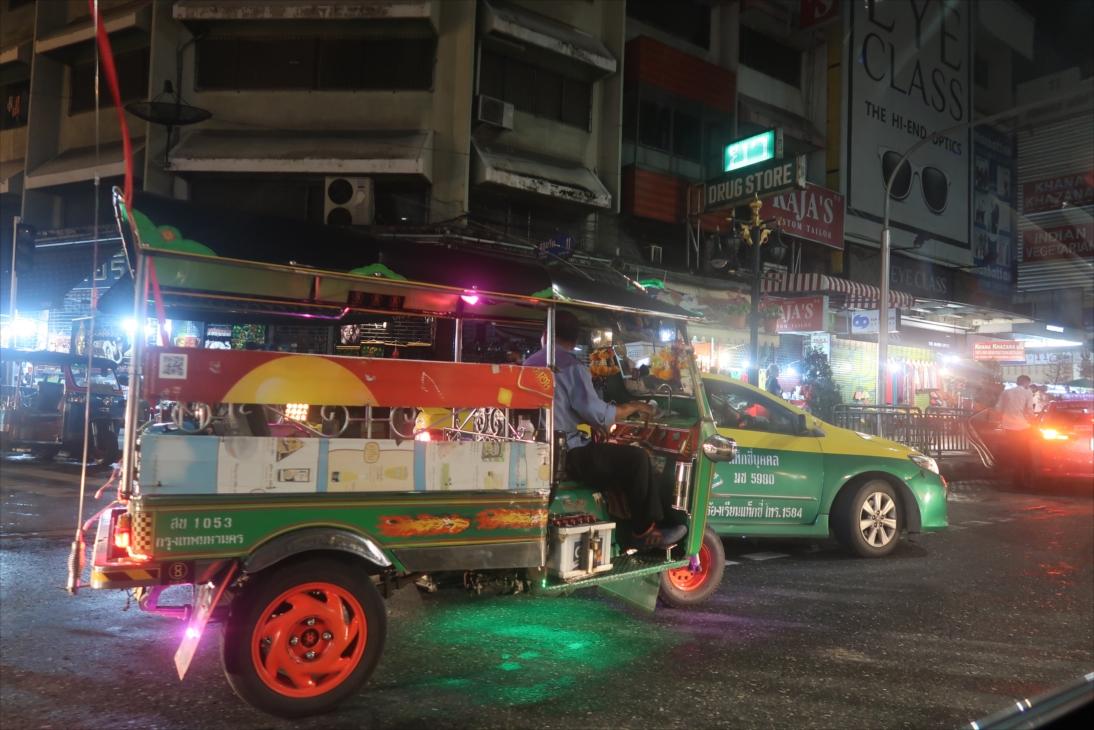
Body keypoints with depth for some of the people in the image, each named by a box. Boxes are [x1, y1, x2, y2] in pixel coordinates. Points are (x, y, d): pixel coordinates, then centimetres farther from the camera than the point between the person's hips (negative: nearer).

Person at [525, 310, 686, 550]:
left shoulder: (530, 363, 14)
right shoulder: (571, 367, -13)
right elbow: (598, 414, -17)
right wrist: (633, 407, 0)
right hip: (566, 454, -9)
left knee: (619, 457, 23)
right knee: (637, 459, -8)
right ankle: (646, 531, 2)